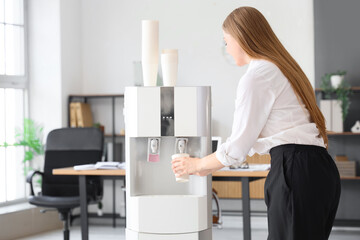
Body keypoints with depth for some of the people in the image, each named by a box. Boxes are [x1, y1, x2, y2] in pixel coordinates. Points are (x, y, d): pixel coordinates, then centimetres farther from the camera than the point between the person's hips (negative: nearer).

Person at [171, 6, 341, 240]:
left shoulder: (256, 76, -7)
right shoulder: (282, 68, 22)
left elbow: (239, 145, -6)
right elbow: (256, 138, 27)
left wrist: (197, 165, 11)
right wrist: (210, 166, 30)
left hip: (296, 170, -9)